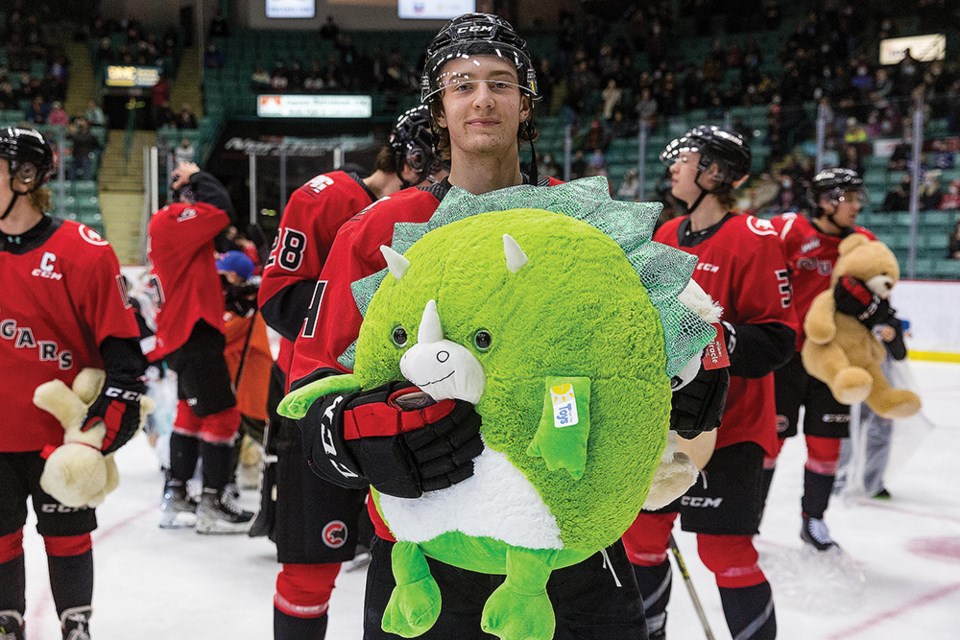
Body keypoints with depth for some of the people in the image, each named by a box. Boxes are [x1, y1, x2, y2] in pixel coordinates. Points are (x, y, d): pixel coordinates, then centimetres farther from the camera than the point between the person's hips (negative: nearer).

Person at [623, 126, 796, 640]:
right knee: (642, 533, 14)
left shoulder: (753, 239, -14)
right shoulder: (666, 236, 9)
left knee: (724, 550, -4)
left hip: (728, 425, -7)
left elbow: (776, 340, -18)